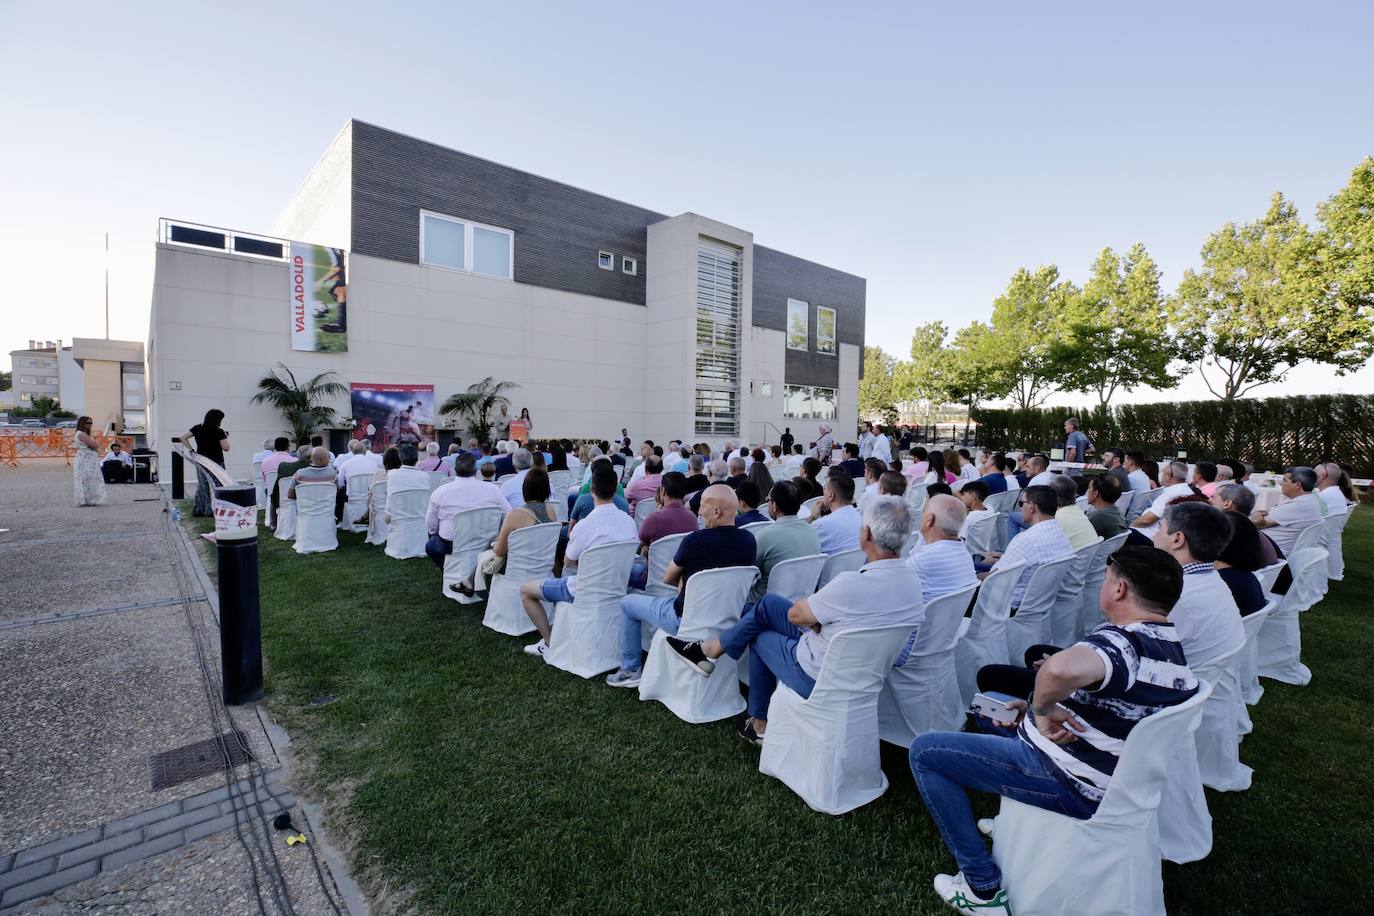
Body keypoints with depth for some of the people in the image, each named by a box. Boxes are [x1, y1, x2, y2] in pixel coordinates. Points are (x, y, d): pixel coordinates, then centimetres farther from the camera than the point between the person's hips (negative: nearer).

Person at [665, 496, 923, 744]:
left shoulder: (852, 584, -33)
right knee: (770, 603, 12)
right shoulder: (912, 579, -8)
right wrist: (821, 611, -1)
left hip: (818, 678, -7)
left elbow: (795, 614, -16)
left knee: (761, 638, 18)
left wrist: (810, 603, 4)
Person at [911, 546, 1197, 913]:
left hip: (1072, 786, -9)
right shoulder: (1171, 645, 3)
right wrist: (1036, 710, 9)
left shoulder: (1123, 640, -27)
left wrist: (1042, 710, -32)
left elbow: (1062, 669, -52)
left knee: (924, 750, -6)